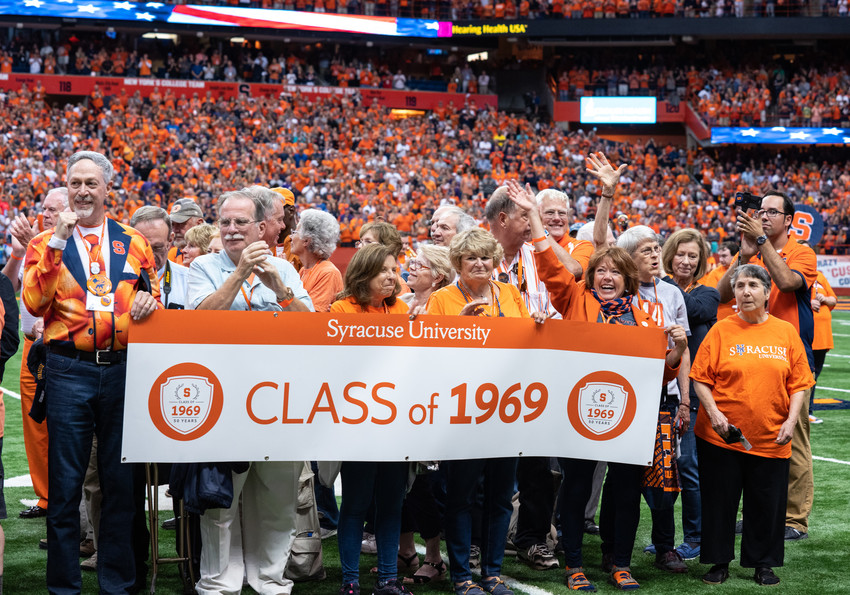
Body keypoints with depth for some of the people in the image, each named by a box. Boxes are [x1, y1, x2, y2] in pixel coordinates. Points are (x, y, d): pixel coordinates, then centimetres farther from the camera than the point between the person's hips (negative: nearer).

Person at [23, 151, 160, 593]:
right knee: (65, 481, 2)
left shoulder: (134, 244, 12)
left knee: (121, 478, 7)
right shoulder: (45, 245, 7)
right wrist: (57, 244, -12)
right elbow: (35, 303, -7)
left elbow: (153, 301, 18)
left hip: (124, 369, 2)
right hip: (69, 370, -2)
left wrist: (148, 303, -5)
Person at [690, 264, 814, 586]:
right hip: (722, 435, -1)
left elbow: (799, 383, 5)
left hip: (771, 438, 1)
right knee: (720, 500, 5)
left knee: (767, 503, 6)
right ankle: (719, 562, 19)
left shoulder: (786, 331, 4)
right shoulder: (721, 330, 0)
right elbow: (701, 379, -1)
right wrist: (714, 414, -13)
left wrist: (791, 421, -6)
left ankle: (763, 563, 21)